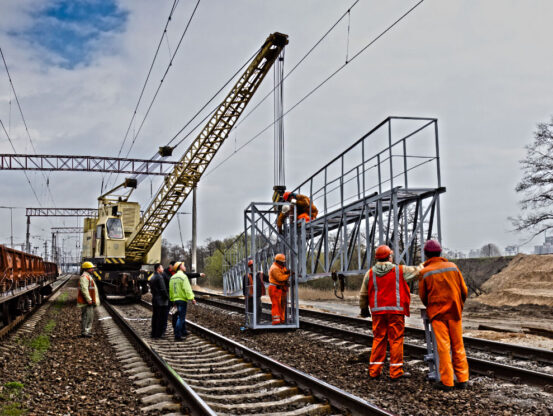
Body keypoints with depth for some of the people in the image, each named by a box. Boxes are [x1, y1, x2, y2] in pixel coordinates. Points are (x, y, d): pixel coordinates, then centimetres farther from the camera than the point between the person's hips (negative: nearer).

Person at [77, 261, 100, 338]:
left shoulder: (88, 276, 20)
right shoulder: (84, 277, -15)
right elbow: (84, 289, -24)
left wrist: (92, 300, 22)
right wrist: (89, 300, -23)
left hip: (89, 301, 11)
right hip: (86, 302, -11)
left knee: (90, 317, 15)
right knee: (86, 316, -9)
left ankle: (88, 331, 22)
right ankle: (84, 332, -6)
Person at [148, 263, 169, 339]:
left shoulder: (152, 278, 14)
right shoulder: (159, 277, -16)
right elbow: (163, 289, -19)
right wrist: (167, 297, -8)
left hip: (154, 299, 9)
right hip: (161, 301, -9)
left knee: (155, 317, 14)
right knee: (161, 318, -4)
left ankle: (154, 334, 19)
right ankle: (158, 334, -2)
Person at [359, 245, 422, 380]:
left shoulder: (370, 273, 5)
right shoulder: (399, 270, -3)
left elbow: (363, 294, 10)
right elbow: (417, 271, 9)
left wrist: (364, 308, 24)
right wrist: (423, 266, 32)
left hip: (378, 311, 3)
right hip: (395, 310, -3)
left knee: (378, 339, 10)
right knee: (396, 339, 2)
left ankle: (374, 370, 11)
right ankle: (396, 371, 3)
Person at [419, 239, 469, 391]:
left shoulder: (425, 273, -6)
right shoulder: (453, 267, 2)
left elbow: (423, 296, 2)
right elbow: (464, 291, 4)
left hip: (437, 313, -3)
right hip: (455, 313, 3)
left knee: (443, 347, -1)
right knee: (458, 346, 10)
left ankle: (446, 381, 0)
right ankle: (462, 379, 13)